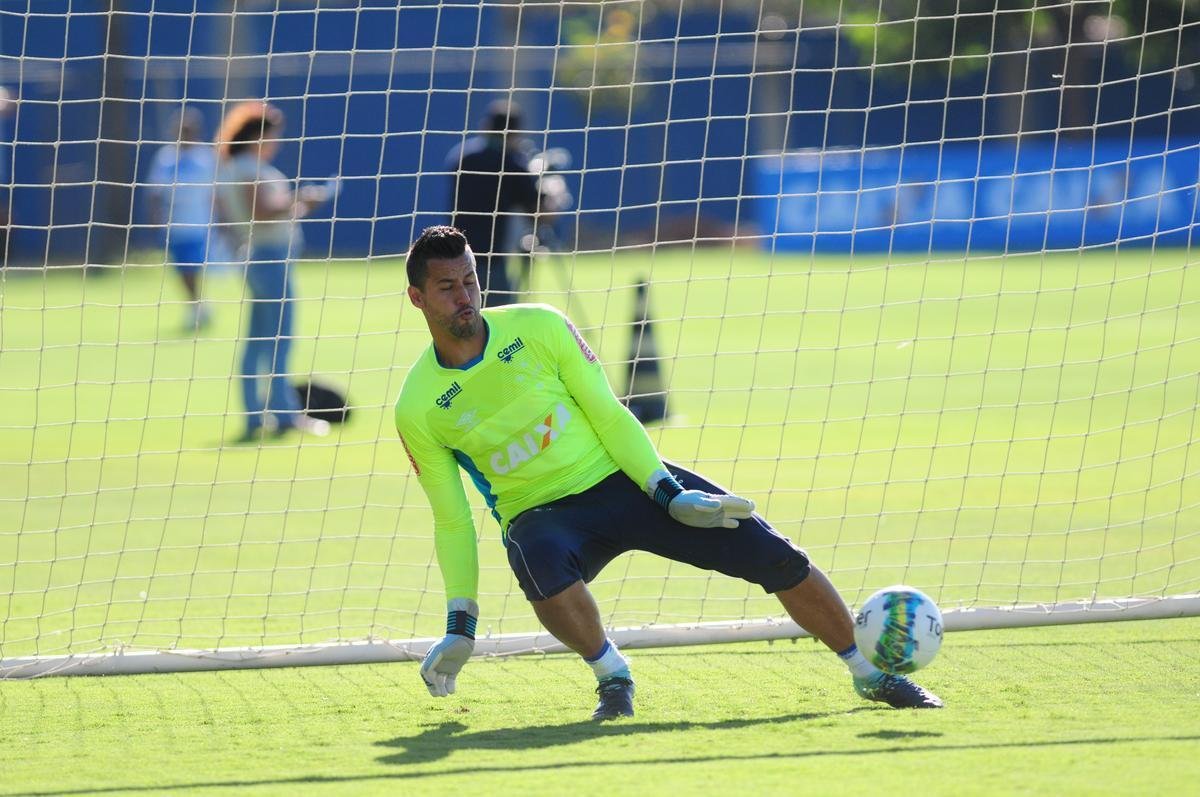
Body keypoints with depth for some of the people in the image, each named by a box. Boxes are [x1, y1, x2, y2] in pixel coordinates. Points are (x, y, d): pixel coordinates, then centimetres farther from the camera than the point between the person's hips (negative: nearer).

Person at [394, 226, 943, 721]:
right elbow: (452, 522, -1)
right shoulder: (418, 409, -9)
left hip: (620, 476, 2)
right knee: (539, 556, -41)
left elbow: (607, 415, -1)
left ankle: (869, 674, 12)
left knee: (776, 558, -7)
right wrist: (460, 626, -5)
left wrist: (670, 495, -7)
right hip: (541, 512, -2)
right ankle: (611, 676, -15)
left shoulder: (538, 328, -7)